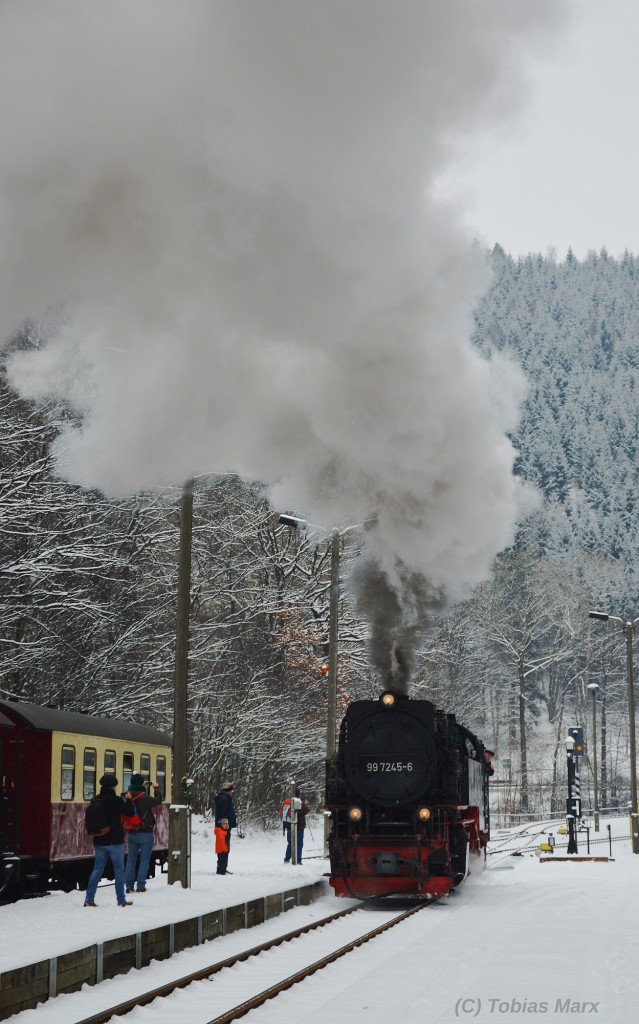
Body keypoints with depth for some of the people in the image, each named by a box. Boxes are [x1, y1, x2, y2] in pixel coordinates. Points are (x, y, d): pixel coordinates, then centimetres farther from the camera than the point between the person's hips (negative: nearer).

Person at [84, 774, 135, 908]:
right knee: (119, 870, 5)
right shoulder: (116, 800, -15)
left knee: (97, 869, 11)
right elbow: (130, 813, -8)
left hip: (99, 840, 5)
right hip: (115, 840, -5)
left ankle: (89, 899, 7)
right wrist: (128, 800, 6)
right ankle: (121, 900, 9)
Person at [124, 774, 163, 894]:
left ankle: (129, 885, 9)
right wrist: (156, 788, 5)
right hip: (145, 833, -5)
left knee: (131, 859, 11)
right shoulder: (144, 797, -18)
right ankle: (141, 886, 0)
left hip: (132, 833, 5)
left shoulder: (129, 797, -1)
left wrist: (145, 786, 15)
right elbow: (157, 801, -8)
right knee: (144, 860, 3)